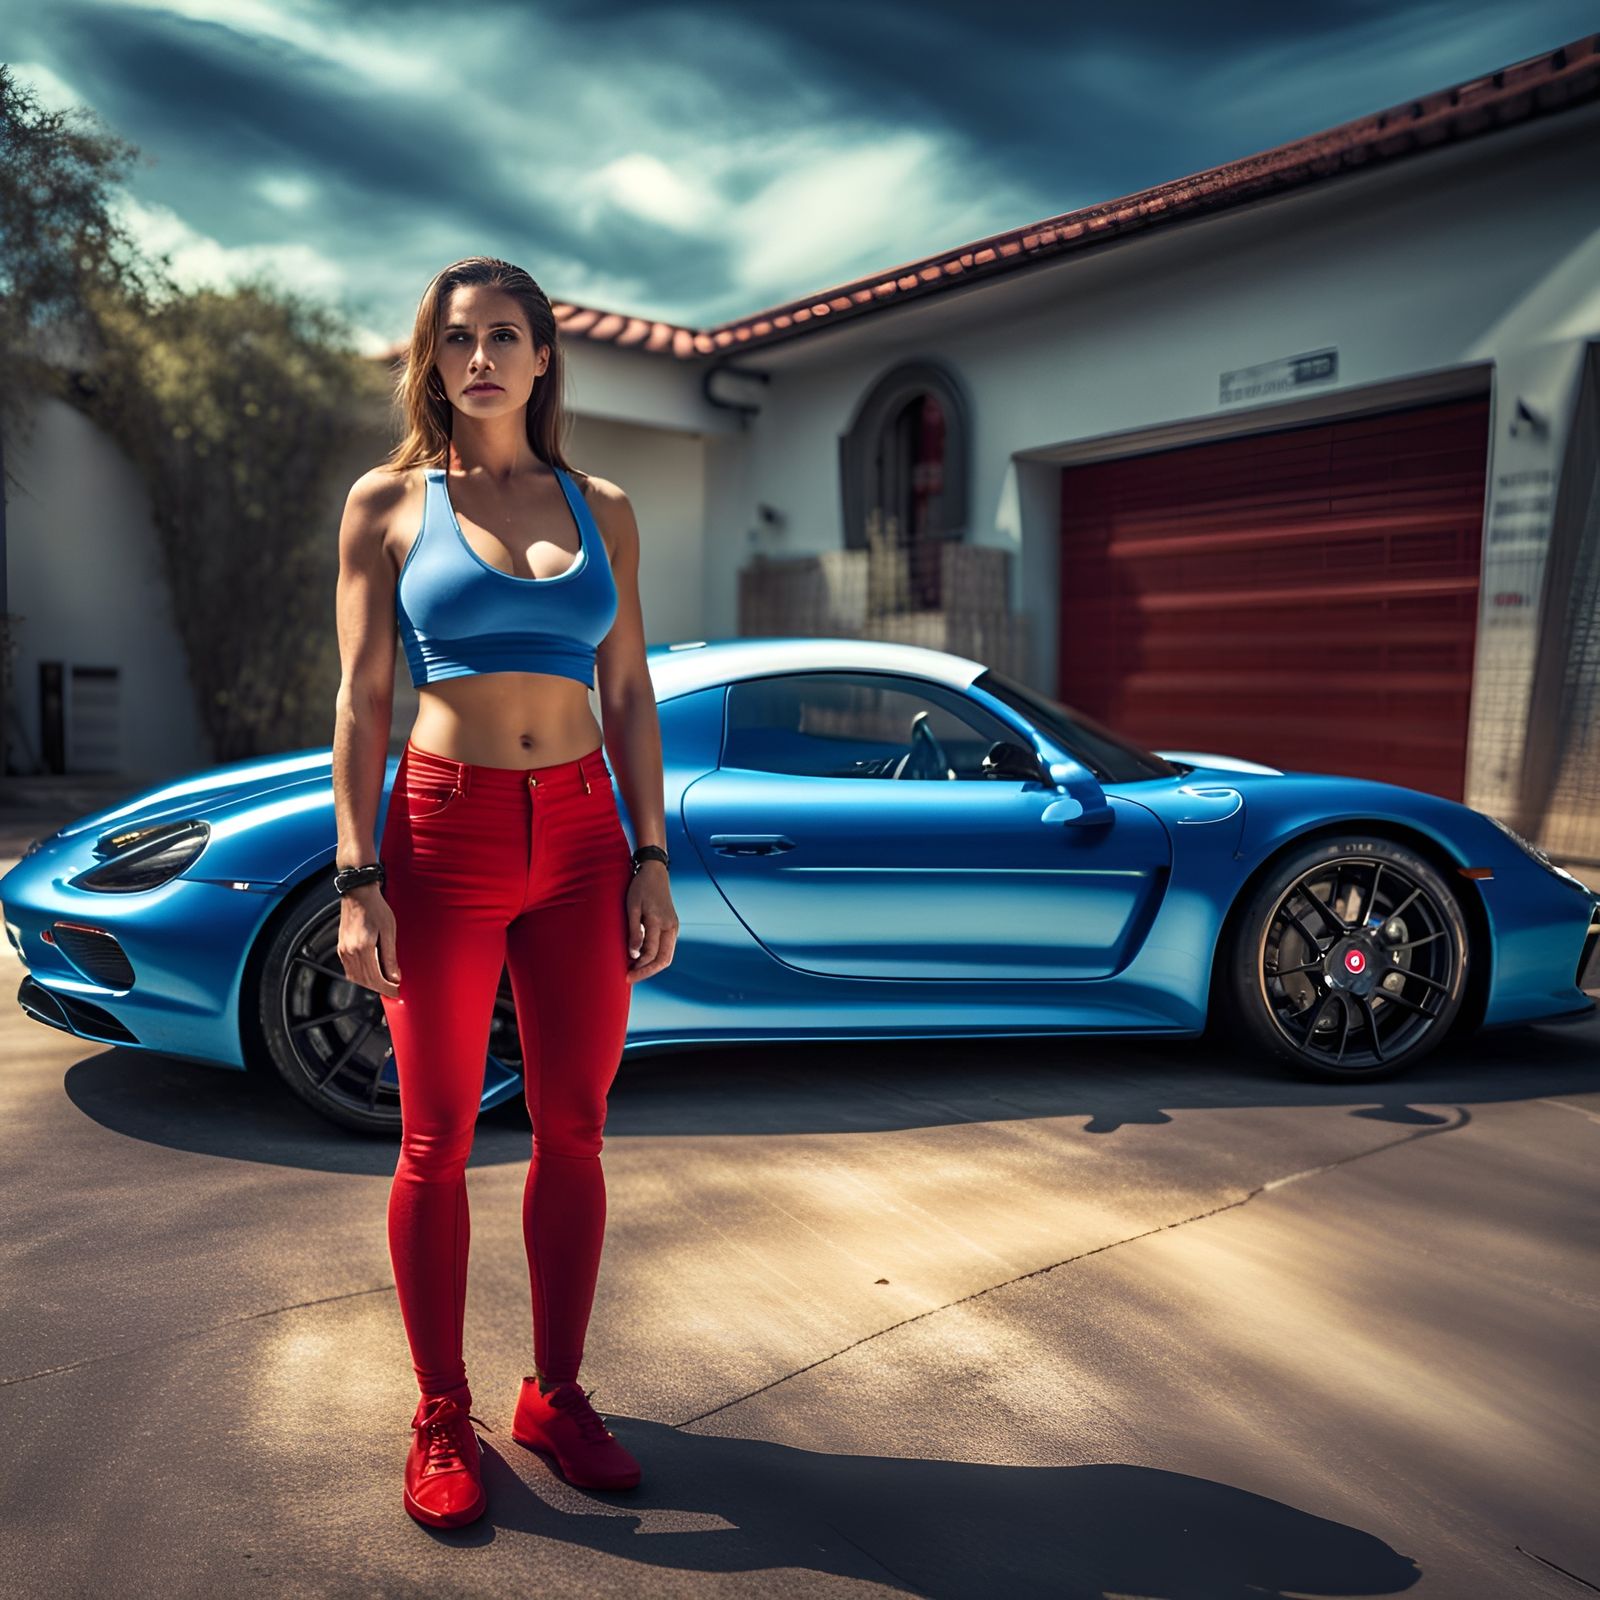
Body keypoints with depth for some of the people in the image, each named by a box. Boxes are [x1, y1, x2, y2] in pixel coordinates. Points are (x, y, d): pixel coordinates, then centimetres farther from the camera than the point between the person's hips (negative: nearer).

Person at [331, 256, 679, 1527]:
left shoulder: (601, 509, 11)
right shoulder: (389, 502, 4)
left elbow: (630, 697, 9)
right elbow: (363, 699, 0)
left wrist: (652, 857, 2)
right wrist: (357, 880, -8)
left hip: (581, 834, 3)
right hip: (443, 834, -2)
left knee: (574, 1130, 8)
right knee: (438, 1141, 5)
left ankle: (557, 1395, 26)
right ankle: (442, 1419, 23)